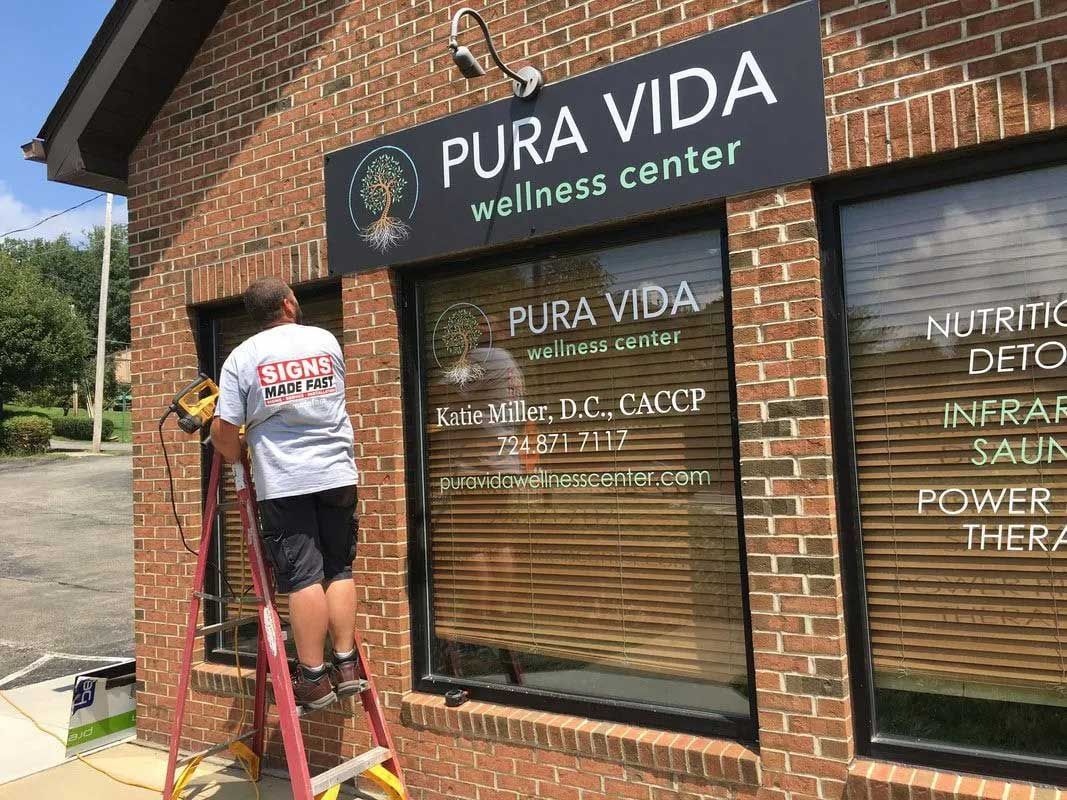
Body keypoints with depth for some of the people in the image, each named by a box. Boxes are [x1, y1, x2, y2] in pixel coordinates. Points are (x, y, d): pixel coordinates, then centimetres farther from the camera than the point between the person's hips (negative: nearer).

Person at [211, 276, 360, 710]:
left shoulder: (242, 356, -1)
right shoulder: (327, 340, 8)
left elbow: (224, 430, -4)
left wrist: (236, 458, 14)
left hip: (282, 482, -2)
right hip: (337, 473, 3)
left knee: (302, 577, 0)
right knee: (338, 569, 10)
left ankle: (314, 677, 5)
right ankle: (346, 666, 12)